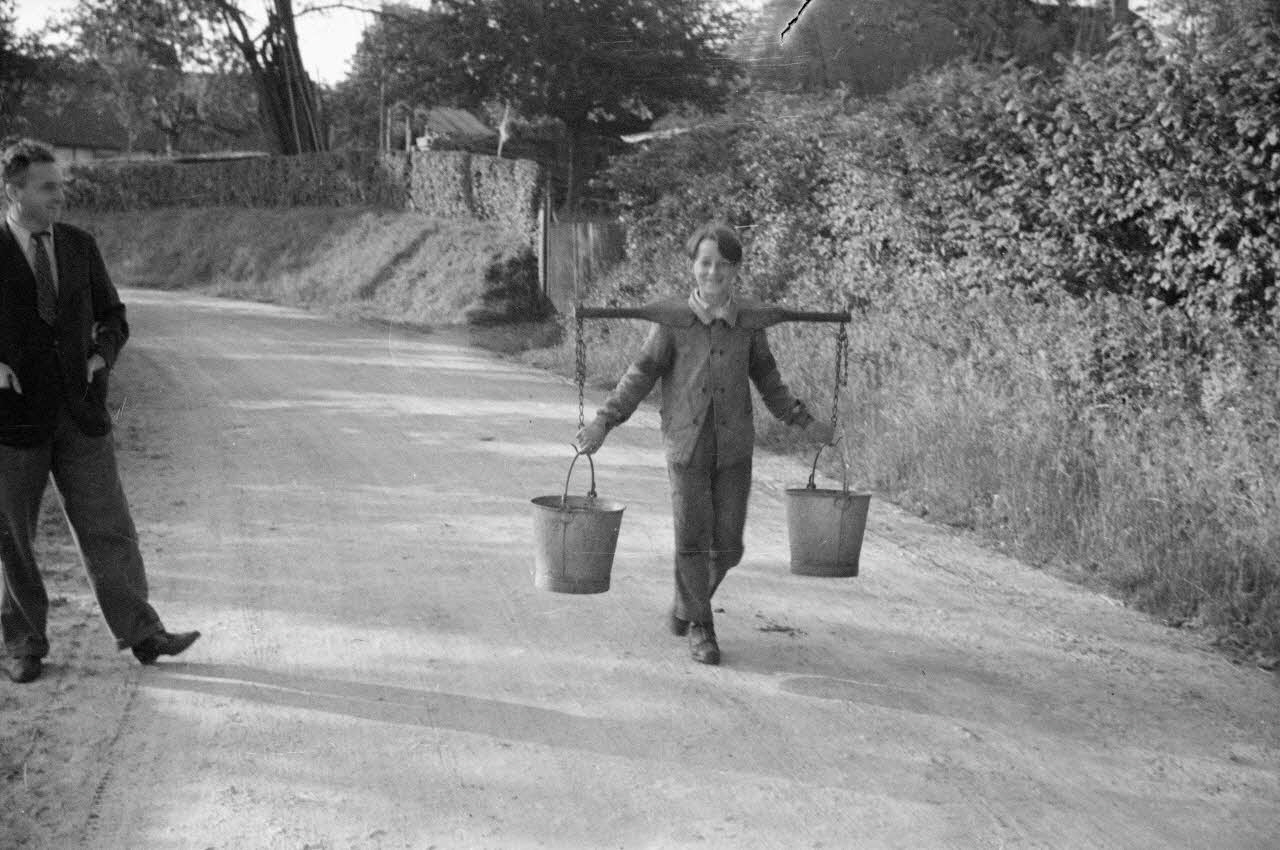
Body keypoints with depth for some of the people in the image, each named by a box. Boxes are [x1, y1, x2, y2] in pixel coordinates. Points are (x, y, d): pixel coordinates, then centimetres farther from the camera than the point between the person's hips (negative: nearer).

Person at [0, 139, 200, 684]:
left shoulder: (80, 246, 7)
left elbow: (112, 316, 17)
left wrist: (101, 355, -3)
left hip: (80, 412, 3)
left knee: (107, 527, 2)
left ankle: (141, 634, 6)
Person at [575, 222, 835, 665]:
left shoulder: (748, 318, 0)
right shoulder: (672, 318, -6)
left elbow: (766, 379, 12)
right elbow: (641, 374, -3)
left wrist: (804, 422, 11)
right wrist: (604, 421, -13)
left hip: (734, 449, 2)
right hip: (687, 446, -2)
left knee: (727, 546, 6)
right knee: (691, 541, 0)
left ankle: (687, 603, 35)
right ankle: (700, 627, 21)